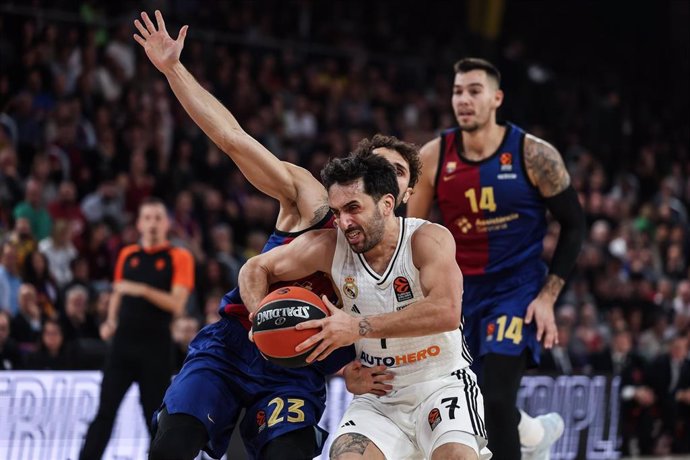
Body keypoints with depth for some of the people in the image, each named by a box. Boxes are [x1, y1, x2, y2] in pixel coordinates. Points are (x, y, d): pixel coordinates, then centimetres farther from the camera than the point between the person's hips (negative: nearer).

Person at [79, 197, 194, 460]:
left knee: (157, 415, 1)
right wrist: (111, 322, 6)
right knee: (105, 410, -2)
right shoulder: (127, 255, 13)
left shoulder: (179, 258, -2)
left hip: (156, 347, -3)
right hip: (123, 341, 3)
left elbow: (176, 305, -11)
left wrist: (142, 290, -22)